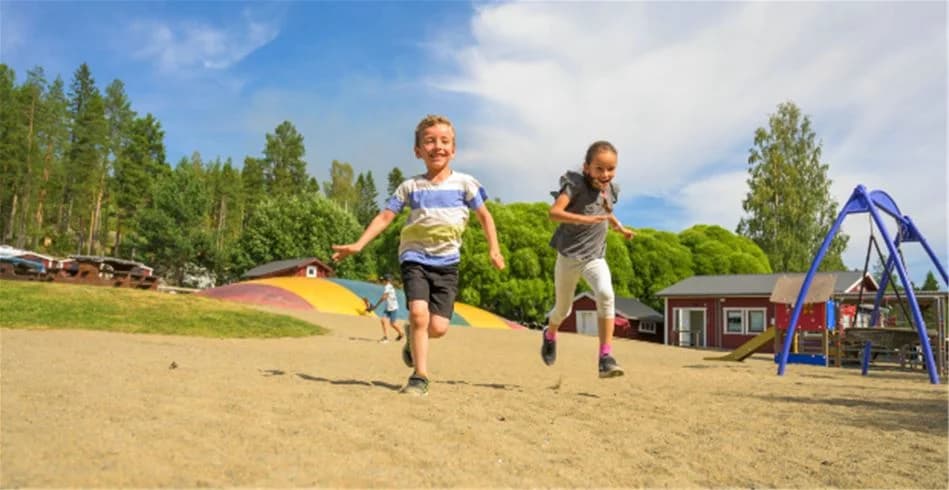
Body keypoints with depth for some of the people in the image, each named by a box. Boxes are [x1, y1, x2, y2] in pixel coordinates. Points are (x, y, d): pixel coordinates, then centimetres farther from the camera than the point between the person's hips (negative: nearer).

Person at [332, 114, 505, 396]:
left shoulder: (465, 183, 3)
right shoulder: (410, 187, 3)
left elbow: (484, 216, 11)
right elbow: (385, 216, 3)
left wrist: (494, 249, 2)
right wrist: (359, 245, -6)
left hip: (447, 261, 1)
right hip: (415, 257, -1)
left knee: (438, 326, -7)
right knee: (418, 312, -21)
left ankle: (413, 336, 29)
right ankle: (420, 376, -7)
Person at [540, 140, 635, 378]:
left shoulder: (610, 190, 3)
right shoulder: (575, 184, -15)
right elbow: (554, 212, -30)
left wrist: (620, 227, 12)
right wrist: (586, 219, -42)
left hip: (595, 256, 3)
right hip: (569, 255, -3)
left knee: (606, 294, -25)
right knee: (563, 309, 12)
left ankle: (606, 358, -23)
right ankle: (550, 335, 48)